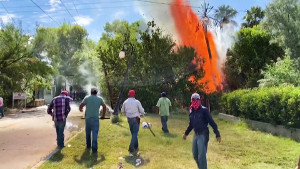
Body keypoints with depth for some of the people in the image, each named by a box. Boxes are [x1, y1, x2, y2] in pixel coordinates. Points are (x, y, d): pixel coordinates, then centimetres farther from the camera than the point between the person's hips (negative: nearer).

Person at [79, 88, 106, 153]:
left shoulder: (87, 98, -1)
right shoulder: (100, 99, 3)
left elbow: (81, 106, -6)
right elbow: (104, 107, 11)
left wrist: (80, 109, 18)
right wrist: (103, 115, 25)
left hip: (88, 118, 1)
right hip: (96, 118, -1)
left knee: (88, 132, 18)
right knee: (95, 133, 0)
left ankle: (88, 145, 31)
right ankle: (94, 148, -3)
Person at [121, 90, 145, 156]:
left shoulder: (125, 102, 0)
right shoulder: (137, 102, -10)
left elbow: (122, 111, 11)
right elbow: (142, 111, -5)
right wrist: (142, 113, 17)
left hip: (129, 119, 4)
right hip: (136, 119, -4)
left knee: (133, 133, 16)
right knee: (135, 134, -3)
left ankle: (136, 148, 24)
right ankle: (131, 149, -12)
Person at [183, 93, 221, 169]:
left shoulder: (204, 110, -12)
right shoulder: (192, 111, 8)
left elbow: (212, 123, -13)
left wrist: (217, 134, -17)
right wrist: (186, 133, 29)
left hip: (203, 135, -7)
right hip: (196, 135, 7)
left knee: (201, 156, -7)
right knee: (195, 155, 14)